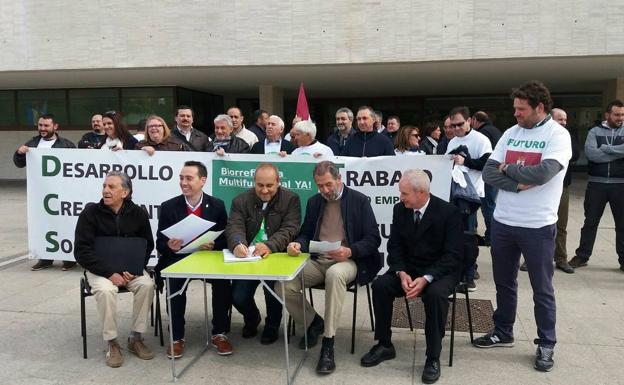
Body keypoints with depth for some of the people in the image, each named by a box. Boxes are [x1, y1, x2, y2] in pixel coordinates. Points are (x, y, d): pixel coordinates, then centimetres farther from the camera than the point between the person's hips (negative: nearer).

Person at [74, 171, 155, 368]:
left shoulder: (138, 213, -3)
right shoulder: (91, 212, -10)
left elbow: (147, 245, 5)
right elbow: (82, 251, -12)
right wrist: (109, 274, -22)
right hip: (100, 268, -2)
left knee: (147, 284, -26)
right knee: (106, 290, -33)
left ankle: (135, 338, -10)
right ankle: (112, 343, -14)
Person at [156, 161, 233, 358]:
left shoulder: (217, 205, 3)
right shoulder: (168, 206, 2)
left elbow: (225, 239, 3)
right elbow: (160, 243, 2)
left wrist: (213, 245, -19)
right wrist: (170, 246, -22)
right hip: (177, 259, 0)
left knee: (223, 282, -27)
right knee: (175, 283, -31)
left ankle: (219, 333, -7)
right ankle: (176, 337, -11)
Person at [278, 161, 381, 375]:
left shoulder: (359, 200, -1)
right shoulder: (313, 202, 14)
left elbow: (373, 239, -5)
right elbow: (306, 234, 17)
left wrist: (350, 251, -23)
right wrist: (298, 244, -8)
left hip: (347, 261, -4)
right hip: (318, 261, 5)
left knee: (335, 274, -40)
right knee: (283, 285, -20)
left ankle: (328, 344, -30)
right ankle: (314, 323, 9)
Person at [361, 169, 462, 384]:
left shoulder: (448, 212, -15)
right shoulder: (400, 209, -1)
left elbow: (453, 255, -17)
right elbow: (394, 247, 1)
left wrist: (426, 278, -29)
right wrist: (402, 273, -19)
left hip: (440, 271, -4)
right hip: (408, 268, 4)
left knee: (435, 294, -35)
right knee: (380, 285, -21)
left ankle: (433, 357, -17)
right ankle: (384, 345, -3)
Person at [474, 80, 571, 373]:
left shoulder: (558, 135, -8)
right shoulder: (511, 133, 7)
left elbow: (542, 173, -23)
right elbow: (488, 173, 0)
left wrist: (508, 168, -8)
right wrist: (519, 183, -15)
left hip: (537, 226, -5)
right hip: (502, 222, 5)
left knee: (541, 288, 8)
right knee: (504, 281, 16)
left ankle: (546, 344, 23)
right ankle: (503, 332, 33)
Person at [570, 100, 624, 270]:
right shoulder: (595, 132, 2)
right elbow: (590, 153, -15)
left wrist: (605, 148, -13)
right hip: (597, 184, 0)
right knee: (590, 222, 8)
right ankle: (582, 256, 18)